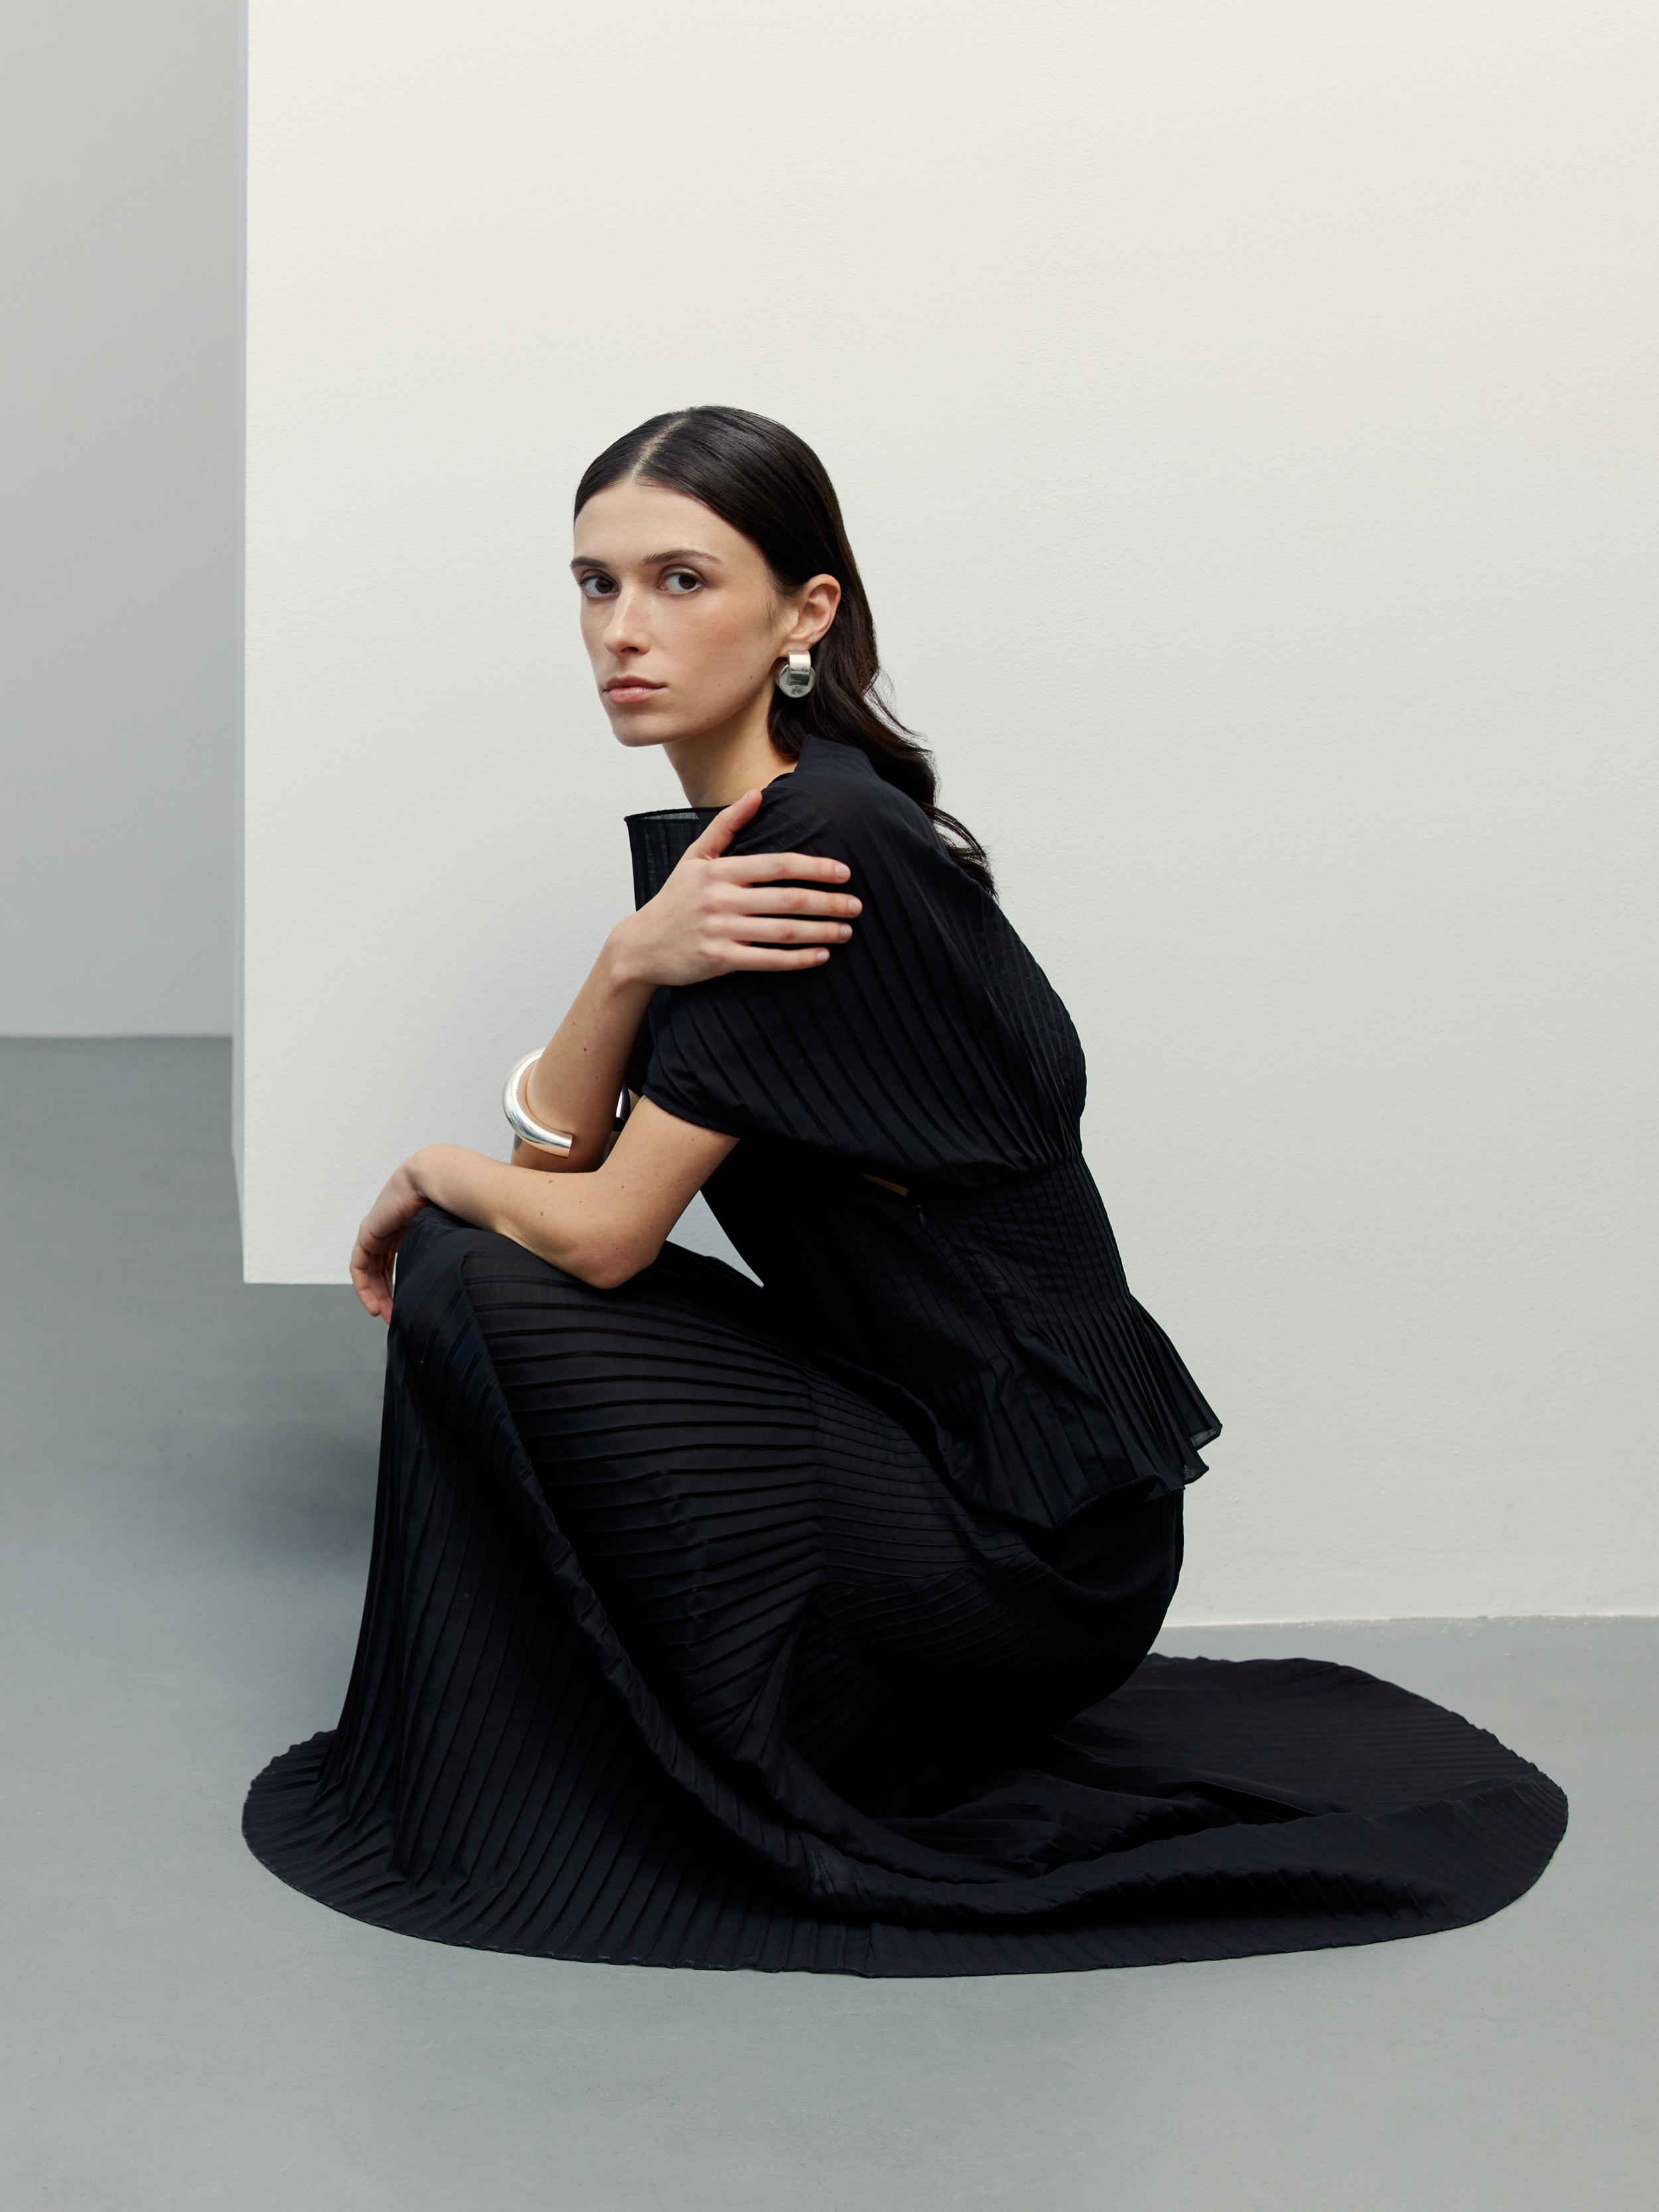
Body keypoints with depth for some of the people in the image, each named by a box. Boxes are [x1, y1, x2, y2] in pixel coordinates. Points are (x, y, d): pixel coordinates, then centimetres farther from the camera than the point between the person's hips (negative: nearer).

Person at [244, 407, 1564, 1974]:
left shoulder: (833, 842, -21)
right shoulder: (711, 837, 7)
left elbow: (602, 1233, -19)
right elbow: (553, 1154, 2)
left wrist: (430, 1177, 2)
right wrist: (632, 959, -16)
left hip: (1027, 1540, -9)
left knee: (475, 1290, -12)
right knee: (472, 1253, 11)